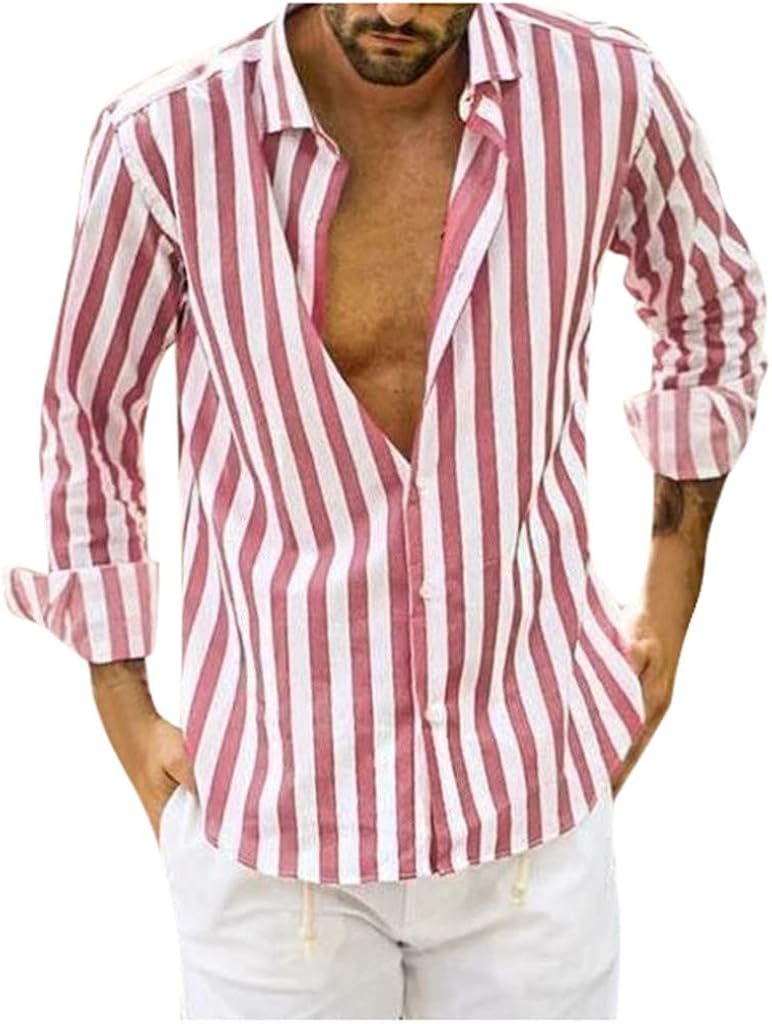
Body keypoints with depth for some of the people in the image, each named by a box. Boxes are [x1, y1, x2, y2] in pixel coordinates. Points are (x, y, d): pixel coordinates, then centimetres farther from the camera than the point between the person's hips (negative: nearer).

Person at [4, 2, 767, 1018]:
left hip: (535, 799, 2)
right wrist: (126, 715, 4)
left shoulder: (606, 92, -10)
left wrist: (670, 608, 8)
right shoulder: (168, 134, -14)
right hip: (274, 815, -1)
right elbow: (85, 419, 2)